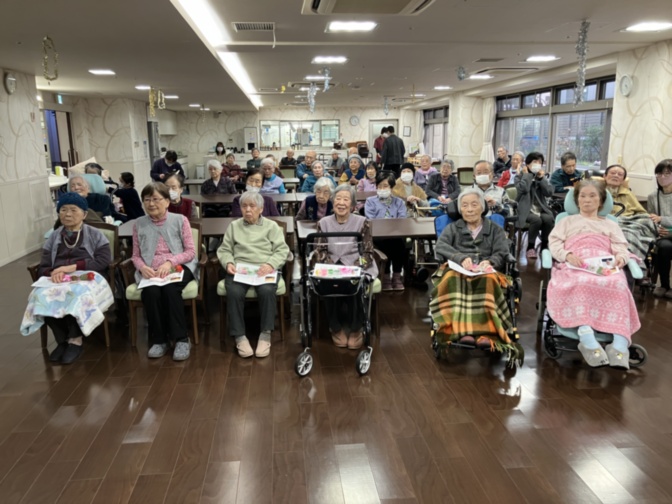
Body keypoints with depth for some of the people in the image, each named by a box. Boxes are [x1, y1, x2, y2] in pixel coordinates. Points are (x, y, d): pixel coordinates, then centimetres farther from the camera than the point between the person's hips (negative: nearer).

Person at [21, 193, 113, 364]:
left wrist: (72, 267, -13)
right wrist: (53, 273, -13)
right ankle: (62, 339, -16)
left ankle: (75, 340, -24)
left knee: (78, 294, -39)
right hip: (59, 281, 3)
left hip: (87, 278, -3)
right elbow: (42, 268, 12)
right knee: (42, 296, -32)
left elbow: (104, 262, -3)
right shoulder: (53, 238, 21)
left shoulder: (95, 235, 12)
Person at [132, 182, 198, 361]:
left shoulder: (180, 220, 5)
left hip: (178, 267, -2)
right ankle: (158, 340, -15)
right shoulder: (139, 224, 12)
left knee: (170, 289, -35)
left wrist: (170, 262, -16)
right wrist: (142, 267, -11)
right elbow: (136, 255, 12)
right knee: (151, 292, -32)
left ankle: (181, 339, -23)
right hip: (151, 272, 2)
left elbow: (190, 251, 0)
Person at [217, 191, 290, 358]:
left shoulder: (271, 226, 15)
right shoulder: (234, 226, 22)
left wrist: (270, 264, -15)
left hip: (264, 269, -1)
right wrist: (228, 263, -7)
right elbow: (224, 250, 16)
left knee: (267, 291, -34)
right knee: (234, 292, -31)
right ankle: (239, 336, -19)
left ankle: (265, 334, -19)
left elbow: (282, 250, 4)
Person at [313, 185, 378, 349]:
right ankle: (336, 328, -8)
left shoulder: (362, 222, 3)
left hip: (357, 267, -1)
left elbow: (367, 252, -1)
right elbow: (319, 251, 4)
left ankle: (356, 329, -10)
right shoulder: (324, 223, 8)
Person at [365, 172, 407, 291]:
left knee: (400, 241, -32)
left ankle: (397, 275, -20)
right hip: (377, 235, -1)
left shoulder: (399, 202, 20)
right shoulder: (370, 201, 15)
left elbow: (402, 220, 5)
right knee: (385, 242, -34)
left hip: (396, 234, 2)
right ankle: (385, 276, -21)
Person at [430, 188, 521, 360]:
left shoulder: (495, 230, 25)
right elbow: (440, 247, 2)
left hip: (486, 273, 0)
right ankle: (462, 331, -51)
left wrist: (489, 262, -20)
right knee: (453, 280, -38)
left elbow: (502, 254, 6)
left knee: (488, 281, -38)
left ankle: (486, 334, -52)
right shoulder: (452, 228, 24)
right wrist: (461, 258, -19)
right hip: (457, 270, 0)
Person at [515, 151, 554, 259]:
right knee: (537, 220, -34)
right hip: (526, 210, -4)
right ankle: (530, 248, -17)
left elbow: (549, 193, 1)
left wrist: (541, 178, -3)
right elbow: (523, 189, -18)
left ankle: (544, 247, -11)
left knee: (549, 219, -29)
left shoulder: (542, 177, 16)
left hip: (541, 209, 4)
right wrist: (527, 174, -6)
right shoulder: (521, 176, 5)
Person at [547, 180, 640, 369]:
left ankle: (620, 344, -48)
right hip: (575, 265, -1)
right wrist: (567, 255, -11)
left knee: (617, 285, -37)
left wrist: (621, 257, -8)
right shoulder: (567, 221, 31)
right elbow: (554, 243, 13)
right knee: (581, 283, -40)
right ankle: (586, 338, -53)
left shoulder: (611, 225, 35)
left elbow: (621, 248, 18)